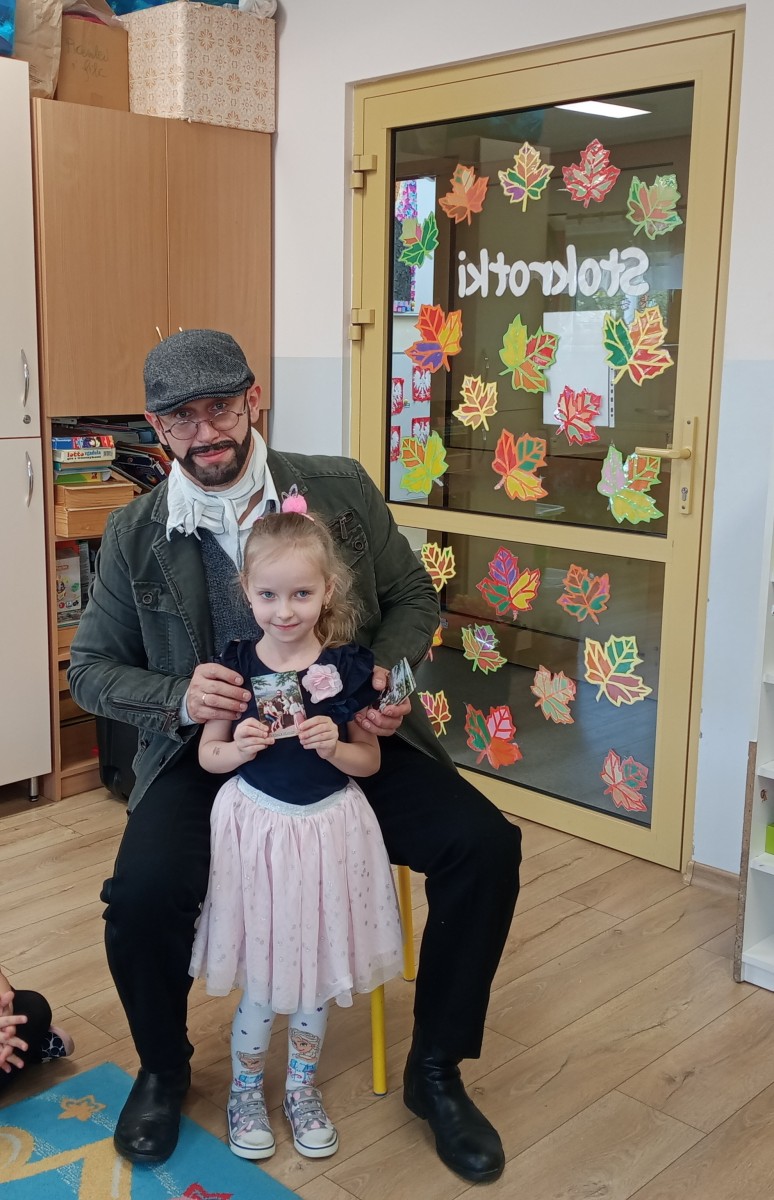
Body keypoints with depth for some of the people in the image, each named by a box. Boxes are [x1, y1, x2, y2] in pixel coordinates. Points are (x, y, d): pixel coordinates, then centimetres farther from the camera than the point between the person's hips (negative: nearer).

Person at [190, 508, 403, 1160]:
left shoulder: (348, 665, -7)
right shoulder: (235, 665, -6)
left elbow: (370, 761, 1)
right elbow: (208, 753, 2)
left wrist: (334, 747, -19)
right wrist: (237, 749, -19)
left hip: (327, 830, 1)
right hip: (254, 829, -1)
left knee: (316, 970, 14)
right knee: (260, 979, 8)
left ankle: (303, 1087, 38)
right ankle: (246, 1090, 33)